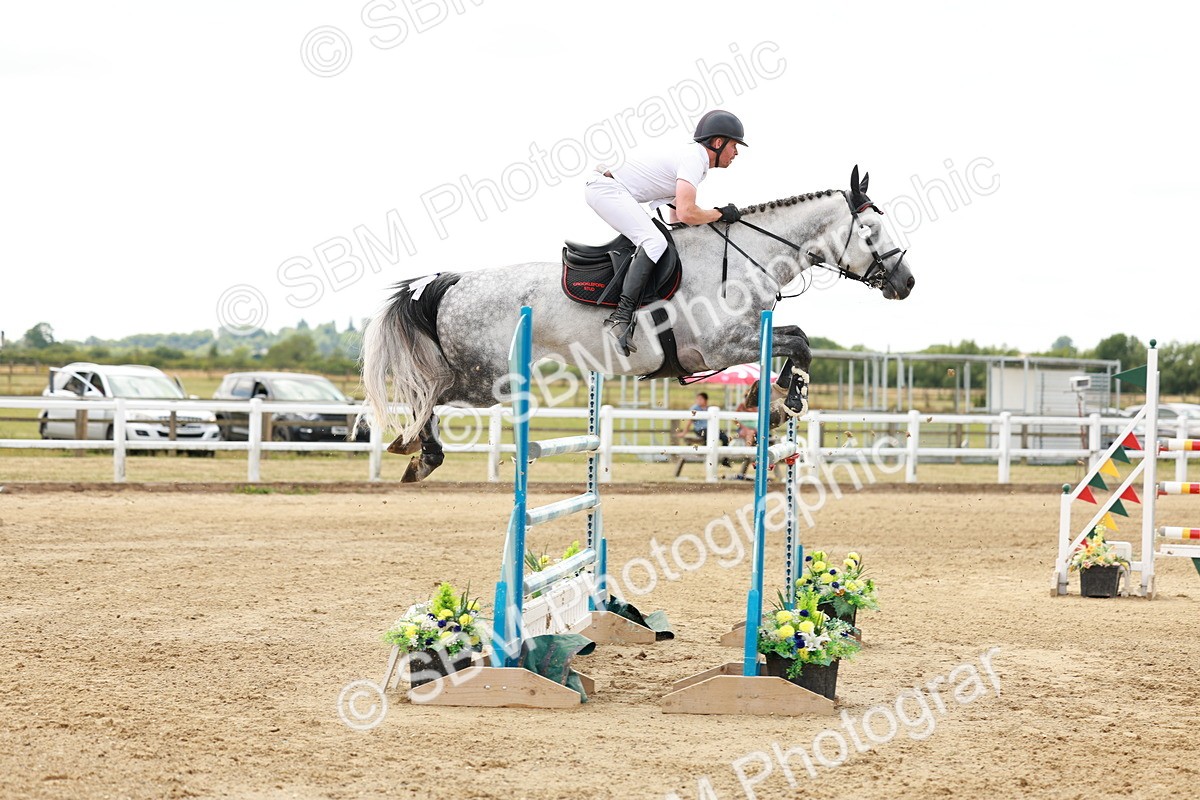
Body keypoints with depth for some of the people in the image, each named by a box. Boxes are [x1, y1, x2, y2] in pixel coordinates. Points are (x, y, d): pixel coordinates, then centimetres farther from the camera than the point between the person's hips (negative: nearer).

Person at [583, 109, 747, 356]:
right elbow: (686, 213, -25)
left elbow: (675, 217, 23)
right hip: (606, 187, -11)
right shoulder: (693, 159, -14)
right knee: (654, 242, -22)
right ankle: (621, 317, -30)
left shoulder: (695, 157, 18)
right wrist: (720, 214, -10)